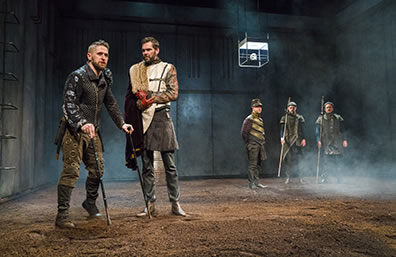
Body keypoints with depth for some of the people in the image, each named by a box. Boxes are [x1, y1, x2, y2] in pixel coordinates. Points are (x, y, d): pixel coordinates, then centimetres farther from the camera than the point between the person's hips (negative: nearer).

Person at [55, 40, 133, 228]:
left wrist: (121, 123, 15)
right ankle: (62, 215, -5)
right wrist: (82, 123, -32)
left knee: (97, 168, 9)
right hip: (74, 130, -7)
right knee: (71, 170, -11)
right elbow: (69, 104, -18)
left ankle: (90, 203, 30)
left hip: (92, 131, 7)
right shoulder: (77, 77, -11)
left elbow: (111, 103, 21)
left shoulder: (104, 79, 12)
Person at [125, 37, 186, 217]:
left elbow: (173, 93, -3)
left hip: (161, 117, -3)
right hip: (142, 119, 3)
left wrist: (152, 97, -12)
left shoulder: (167, 68, 8)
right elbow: (130, 94, 19)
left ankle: (175, 204, 7)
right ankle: (150, 205, 12)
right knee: (147, 166, 5)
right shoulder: (135, 70, 17)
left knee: (170, 165, 0)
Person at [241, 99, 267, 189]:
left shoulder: (260, 119, 17)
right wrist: (248, 144, -11)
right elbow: (244, 132, -12)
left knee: (258, 165, 12)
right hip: (253, 146, -8)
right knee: (252, 165, -7)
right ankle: (251, 183, -2)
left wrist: (262, 142, 17)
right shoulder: (249, 119, -9)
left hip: (260, 145, 8)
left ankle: (256, 182, 21)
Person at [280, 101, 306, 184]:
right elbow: (282, 128, 4)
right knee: (287, 159, -2)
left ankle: (299, 177, 8)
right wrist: (282, 137, -11)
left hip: (297, 141, 1)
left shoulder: (300, 118, 12)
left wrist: (303, 139, 1)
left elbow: (302, 129, 11)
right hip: (287, 141, 0)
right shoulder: (284, 118, 9)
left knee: (297, 158, -2)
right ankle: (288, 177, 5)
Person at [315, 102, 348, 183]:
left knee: (337, 163, 1)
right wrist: (318, 141, -6)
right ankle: (323, 179, -3)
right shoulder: (321, 119, 9)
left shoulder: (338, 118, 12)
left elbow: (342, 130, 14)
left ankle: (339, 181, 10)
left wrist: (344, 140, 3)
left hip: (337, 143, 1)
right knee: (326, 163, -8)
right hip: (326, 144, -1)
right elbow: (317, 131, 6)